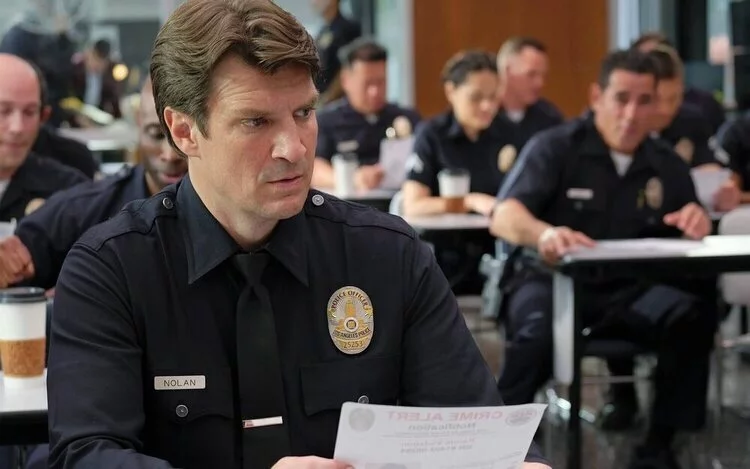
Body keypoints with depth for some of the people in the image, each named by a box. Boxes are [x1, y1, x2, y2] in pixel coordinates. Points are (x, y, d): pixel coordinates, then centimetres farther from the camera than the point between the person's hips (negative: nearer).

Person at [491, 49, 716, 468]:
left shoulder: (668, 165, 9)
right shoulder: (554, 147, -4)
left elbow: (690, 238, 13)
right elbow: (504, 217, -18)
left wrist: (698, 223, -14)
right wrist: (544, 233, -43)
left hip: (632, 289, 4)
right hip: (554, 279, -3)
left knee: (693, 315, -28)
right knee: (539, 332, -39)